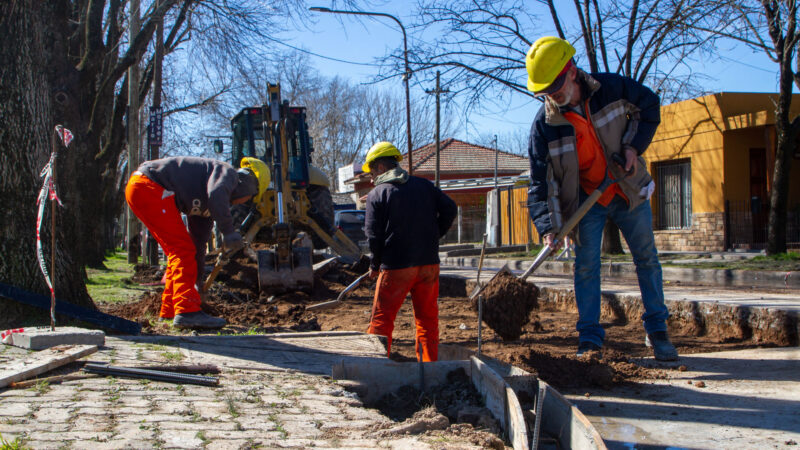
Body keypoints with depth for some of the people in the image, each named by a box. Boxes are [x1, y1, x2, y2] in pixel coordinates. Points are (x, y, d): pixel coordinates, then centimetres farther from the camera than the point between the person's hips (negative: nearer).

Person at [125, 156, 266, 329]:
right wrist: (229, 232, -31)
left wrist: (198, 283, 32)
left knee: (179, 250, 16)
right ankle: (187, 311, -18)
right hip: (148, 186, -11)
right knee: (183, 248, -12)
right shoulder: (228, 172, -2)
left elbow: (199, 241, 29)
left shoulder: (208, 204, 24)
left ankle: (169, 311, 24)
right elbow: (216, 194, -27)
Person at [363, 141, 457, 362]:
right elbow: (450, 209, 3)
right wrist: (433, 236, 11)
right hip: (429, 263, 4)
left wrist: (375, 266, 7)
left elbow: (374, 236, -6)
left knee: (382, 319, 6)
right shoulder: (424, 185, 10)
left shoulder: (377, 194, -2)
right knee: (427, 319, 12)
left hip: (395, 268, -4)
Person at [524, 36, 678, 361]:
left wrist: (634, 145, -12)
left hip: (628, 191, 1)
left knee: (647, 259, 7)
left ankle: (657, 330, 20)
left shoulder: (612, 88, -17)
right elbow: (540, 182, -18)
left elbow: (649, 105, 3)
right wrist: (548, 227, -29)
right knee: (586, 266, -6)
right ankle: (589, 338, 3)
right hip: (586, 200, -1)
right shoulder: (544, 124, -20)